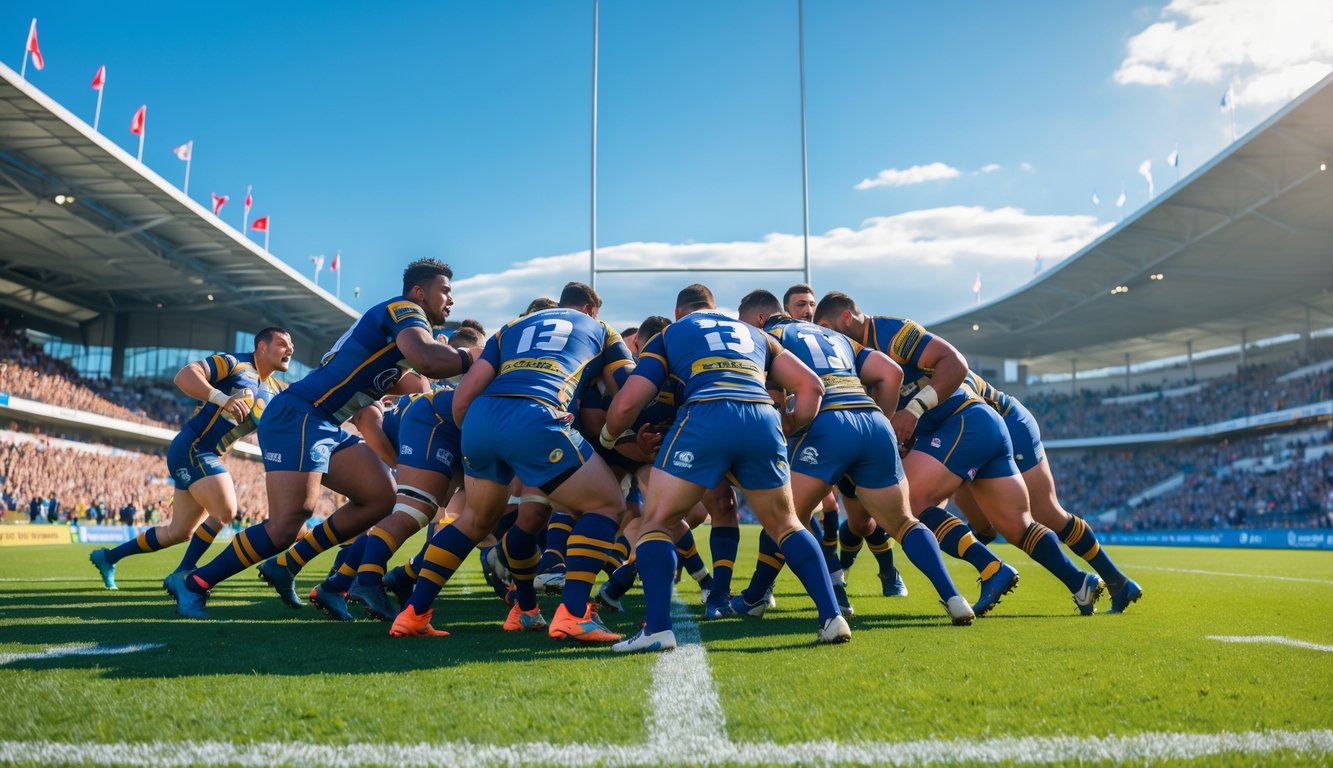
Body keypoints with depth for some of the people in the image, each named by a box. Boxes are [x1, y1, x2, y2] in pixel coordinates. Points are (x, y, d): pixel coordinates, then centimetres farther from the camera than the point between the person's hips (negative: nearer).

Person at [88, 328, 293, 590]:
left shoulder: (274, 392, 10)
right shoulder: (234, 363, -12)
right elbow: (184, 376, -24)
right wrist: (223, 399, -36)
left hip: (207, 457, 9)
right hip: (191, 449, -9)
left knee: (180, 532, 14)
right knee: (225, 512, -21)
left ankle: (108, 556, 31)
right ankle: (182, 575, -5)